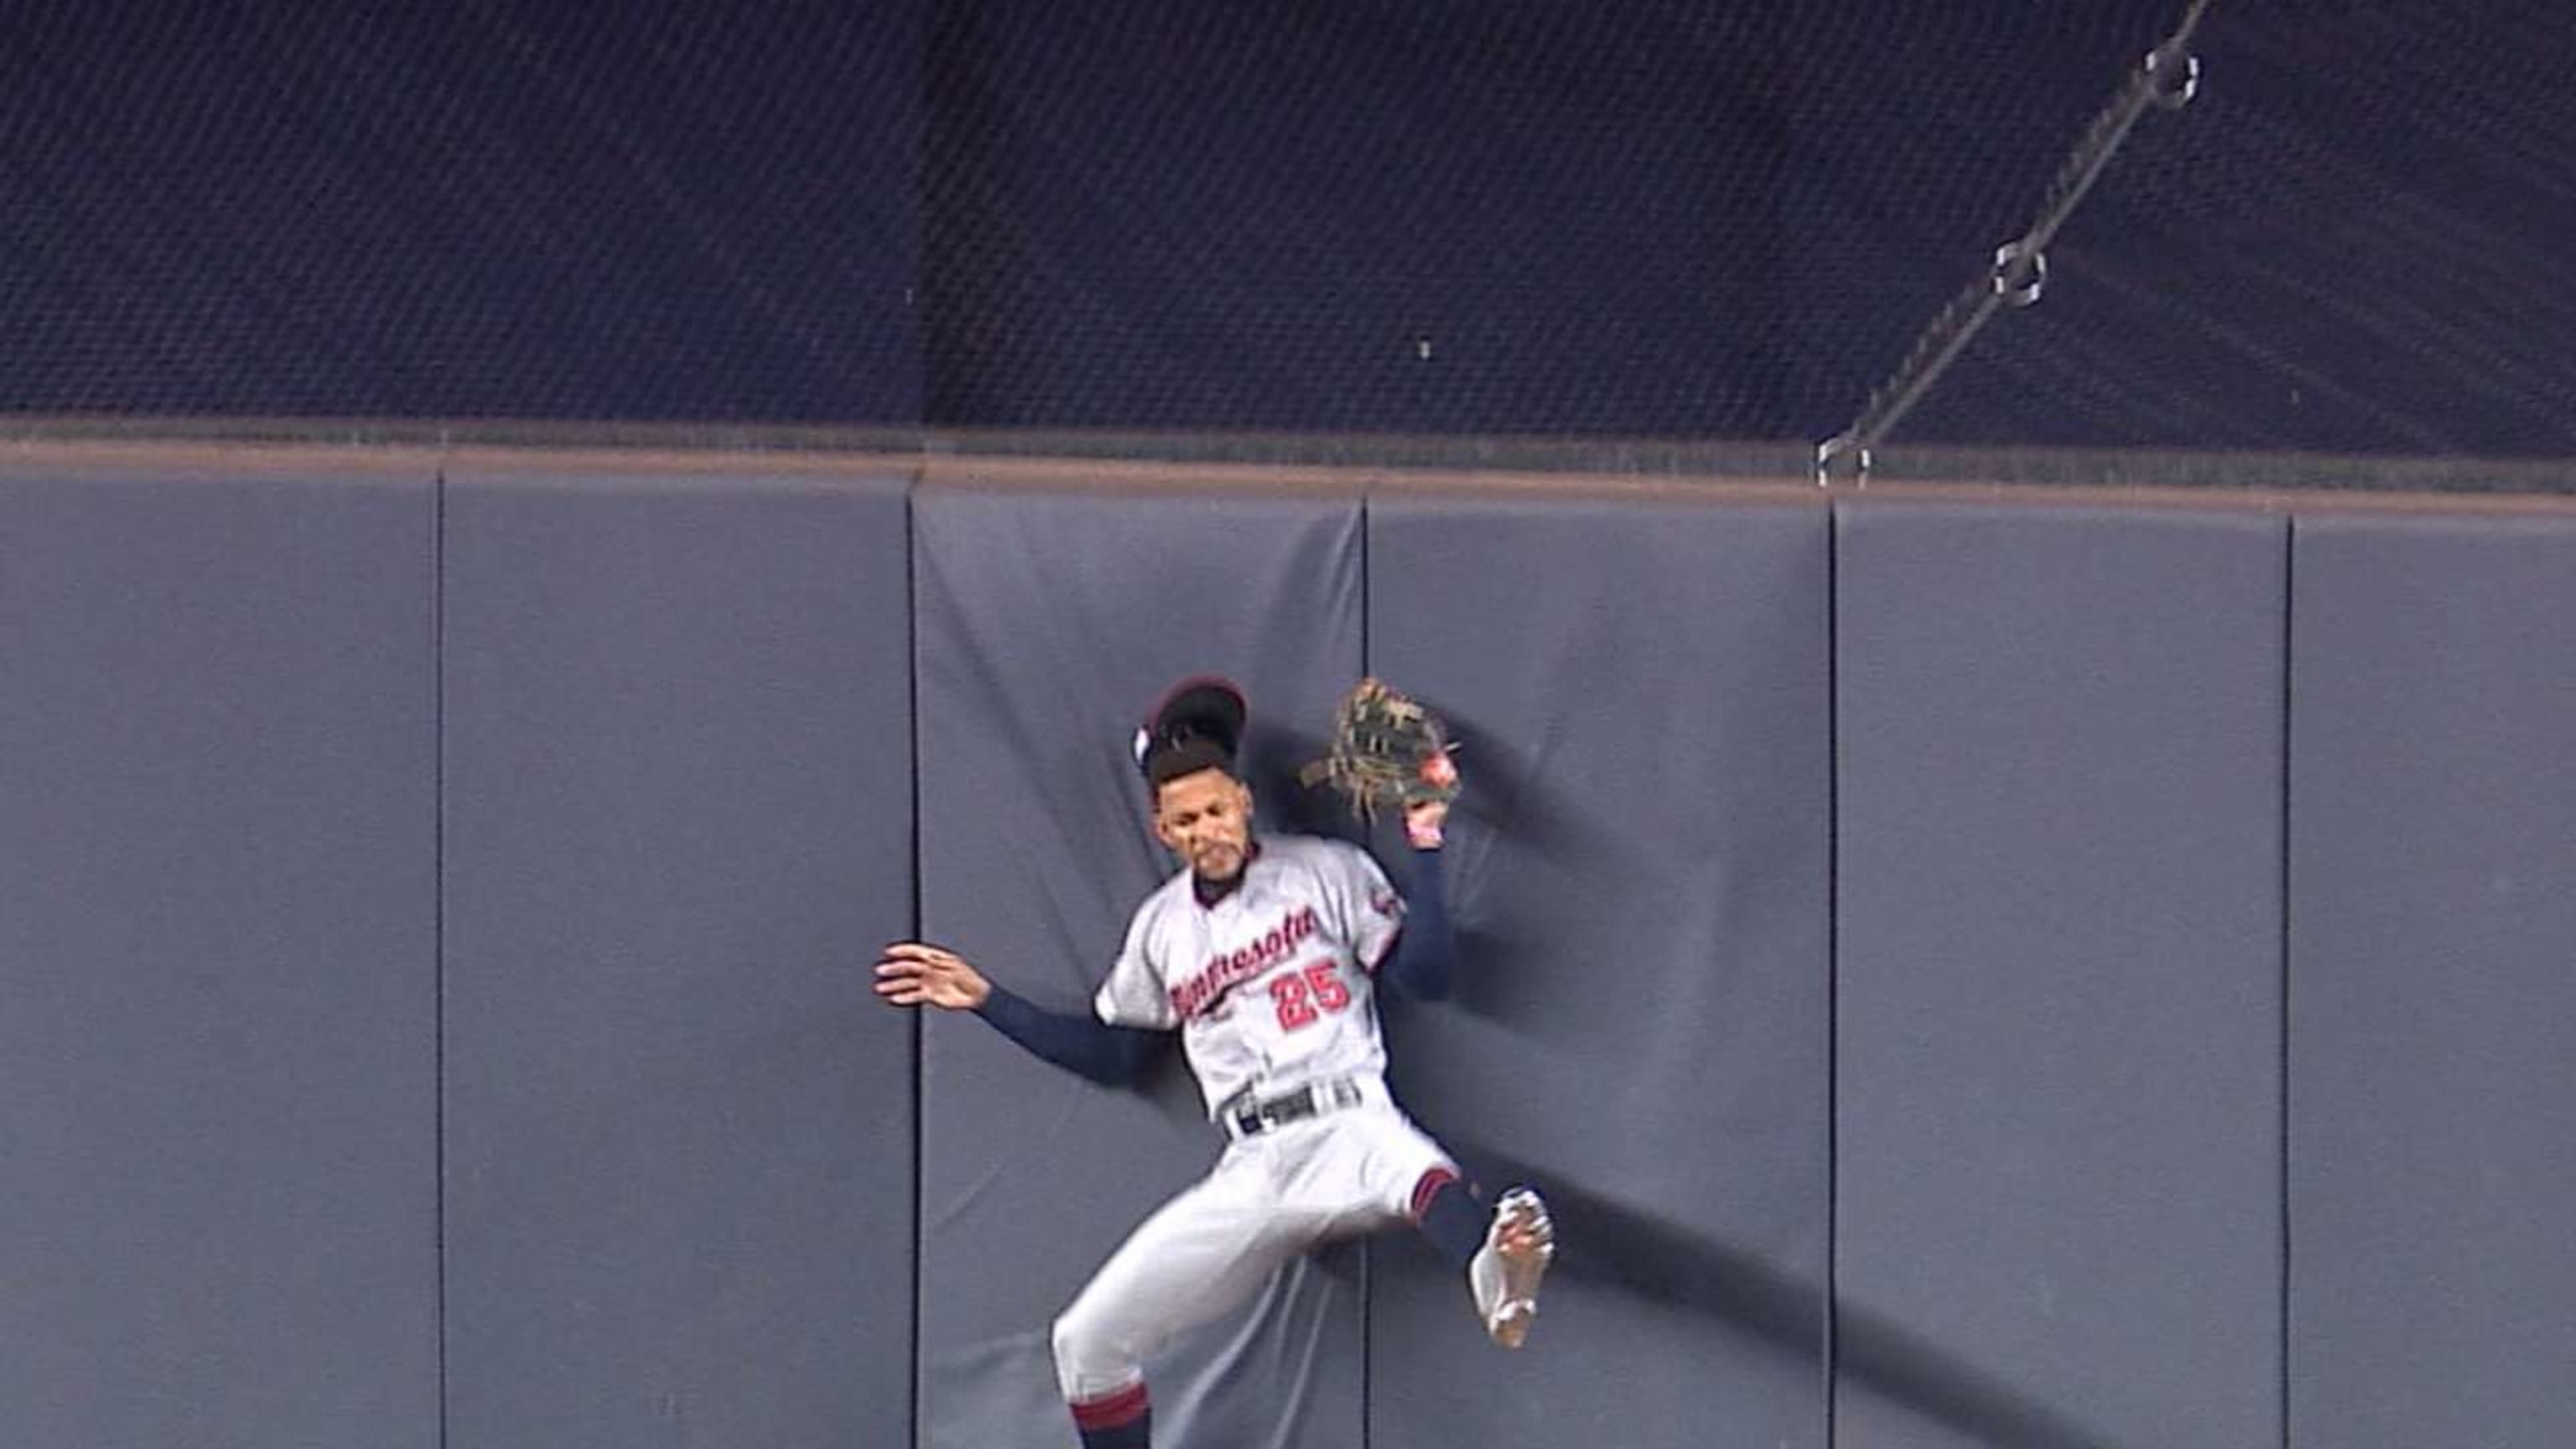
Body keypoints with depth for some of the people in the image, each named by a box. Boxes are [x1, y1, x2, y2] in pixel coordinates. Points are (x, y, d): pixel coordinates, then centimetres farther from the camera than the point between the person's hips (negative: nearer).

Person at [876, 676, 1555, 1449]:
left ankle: (1492, 1270, -80)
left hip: (1348, 1131, -5)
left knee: (1403, 1159, -45)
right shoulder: (1162, 925, 18)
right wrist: (986, 1001, 20)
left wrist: (1424, 848, -12)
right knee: (1087, 1341, -3)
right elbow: (1113, 1056, 25)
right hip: (1250, 1174, 5)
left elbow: (1427, 976, -2)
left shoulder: (1327, 870, 5)